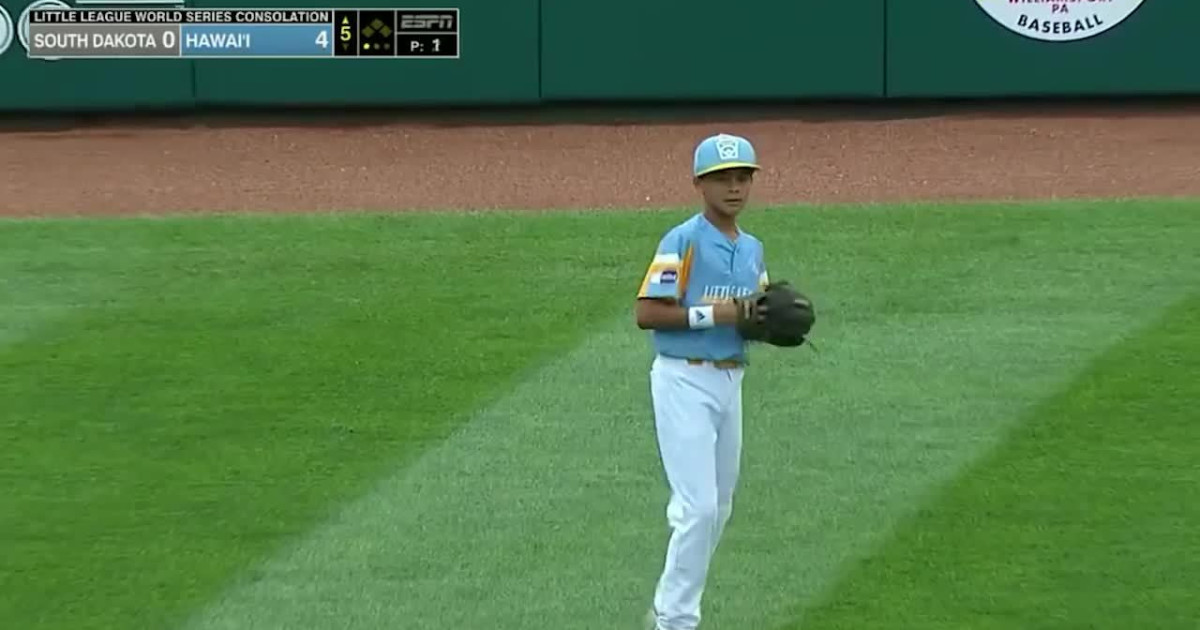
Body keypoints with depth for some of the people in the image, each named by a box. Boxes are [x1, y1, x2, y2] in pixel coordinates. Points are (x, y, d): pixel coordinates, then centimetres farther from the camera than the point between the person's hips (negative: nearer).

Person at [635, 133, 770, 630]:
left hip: (730, 383, 8)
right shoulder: (682, 241, -11)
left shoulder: (752, 249, 13)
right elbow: (647, 313, -17)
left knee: (718, 510, 13)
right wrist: (712, 313, -22)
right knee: (698, 506, -14)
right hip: (684, 382, -8)